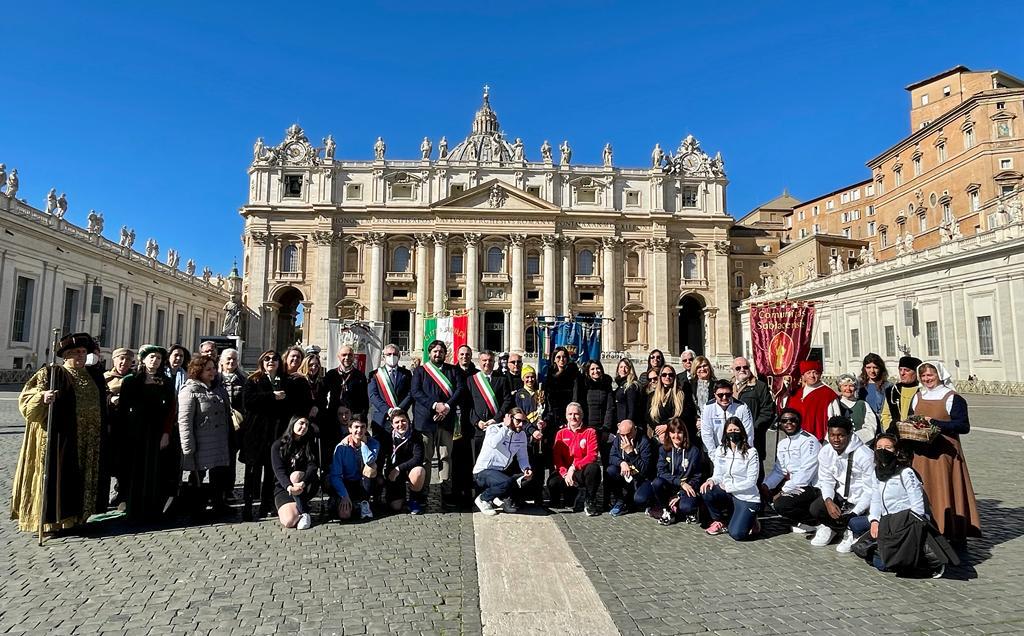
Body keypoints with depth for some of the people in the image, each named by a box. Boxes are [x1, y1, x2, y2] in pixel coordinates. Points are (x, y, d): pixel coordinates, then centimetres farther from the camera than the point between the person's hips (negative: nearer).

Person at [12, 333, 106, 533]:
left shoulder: (92, 377, 14)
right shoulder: (50, 373, -3)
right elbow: (27, 399, -10)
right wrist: (43, 396, -29)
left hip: (86, 440, 6)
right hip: (58, 437, -6)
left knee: (78, 478, 11)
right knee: (56, 475, -2)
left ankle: (74, 515, 20)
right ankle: (49, 519, 7)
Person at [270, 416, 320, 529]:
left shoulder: (310, 445, 3)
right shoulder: (278, 445, -2)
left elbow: (313, 466, -11)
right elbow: (279, 471, -14)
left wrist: (303, 483, -33)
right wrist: (289, 487, -34)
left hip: (308, 488, 1)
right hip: (284, 487, -1)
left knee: (296, 475, -33)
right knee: (289, 521, -26)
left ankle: (305, 512, -21)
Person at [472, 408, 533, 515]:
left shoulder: (521, 434, 3)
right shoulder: (493, 429, -15)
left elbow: (522, 457, 8)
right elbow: (494, 444, -39)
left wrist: (526, 469, -13)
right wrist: (506, 427, -27)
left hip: (502, 472, 7)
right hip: (483, 472, -7)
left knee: (528, 476, -10)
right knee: (507, 482, -33)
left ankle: (503, 498, 5)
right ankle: (482, 499, -6)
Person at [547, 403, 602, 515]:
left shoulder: (590, 432, 2)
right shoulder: (561, 434, 10)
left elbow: (592, 456, -9)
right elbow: (556, 457, 2)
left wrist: (574, 467, -21)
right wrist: (565, 473, -16)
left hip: (583, 472, -2)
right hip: (565, 472, 2)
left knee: (594, 468, -35)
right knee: (552, 483, -29)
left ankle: (590, 502, -13)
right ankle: (581, 496, -5)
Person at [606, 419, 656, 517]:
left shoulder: (644, 441, -20)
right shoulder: (619, 438, -3)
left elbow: (645, 469, -23)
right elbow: (611, 457, -1)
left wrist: (630, 452, -32)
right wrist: (621, 463, -23)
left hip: (642, 478, -5)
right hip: (625, 475, 5)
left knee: (640, 499, -31)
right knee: (610, 471, -23)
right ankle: (620, 502, -5)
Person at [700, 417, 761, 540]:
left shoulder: (751, 453, -12)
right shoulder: (720, 451, 3)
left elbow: (751, 481, -13)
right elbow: (718, 475, 5)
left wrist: (727, 487, -16)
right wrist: (711, 480, -19)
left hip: (747, 498, -4)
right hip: (727, 494, 4)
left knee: (737, 534, -19)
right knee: (706, 491, -27)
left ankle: (750, 520, 17)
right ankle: (720, 521, 1)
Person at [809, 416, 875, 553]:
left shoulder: (864, 455, -23)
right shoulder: (825, 452, -7)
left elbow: (870, 490, -19)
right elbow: (826, 481, 0)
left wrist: (853, 513, -26)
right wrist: (828, 501, -21)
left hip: (862, 500, -4)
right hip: (840, 496, 5)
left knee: (855, 524, -31)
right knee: (815, 509, -20)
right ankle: (848, 532, 8)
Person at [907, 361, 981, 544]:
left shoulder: (953, 398, -3)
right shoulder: (917, 397, 13)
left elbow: (964, 426, -10)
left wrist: (935, 423, -17)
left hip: (945, 453, -5)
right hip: (922, 454, 5)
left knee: (946, 491, -3)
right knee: (923, 492, 4)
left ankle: (955, 535, 7)